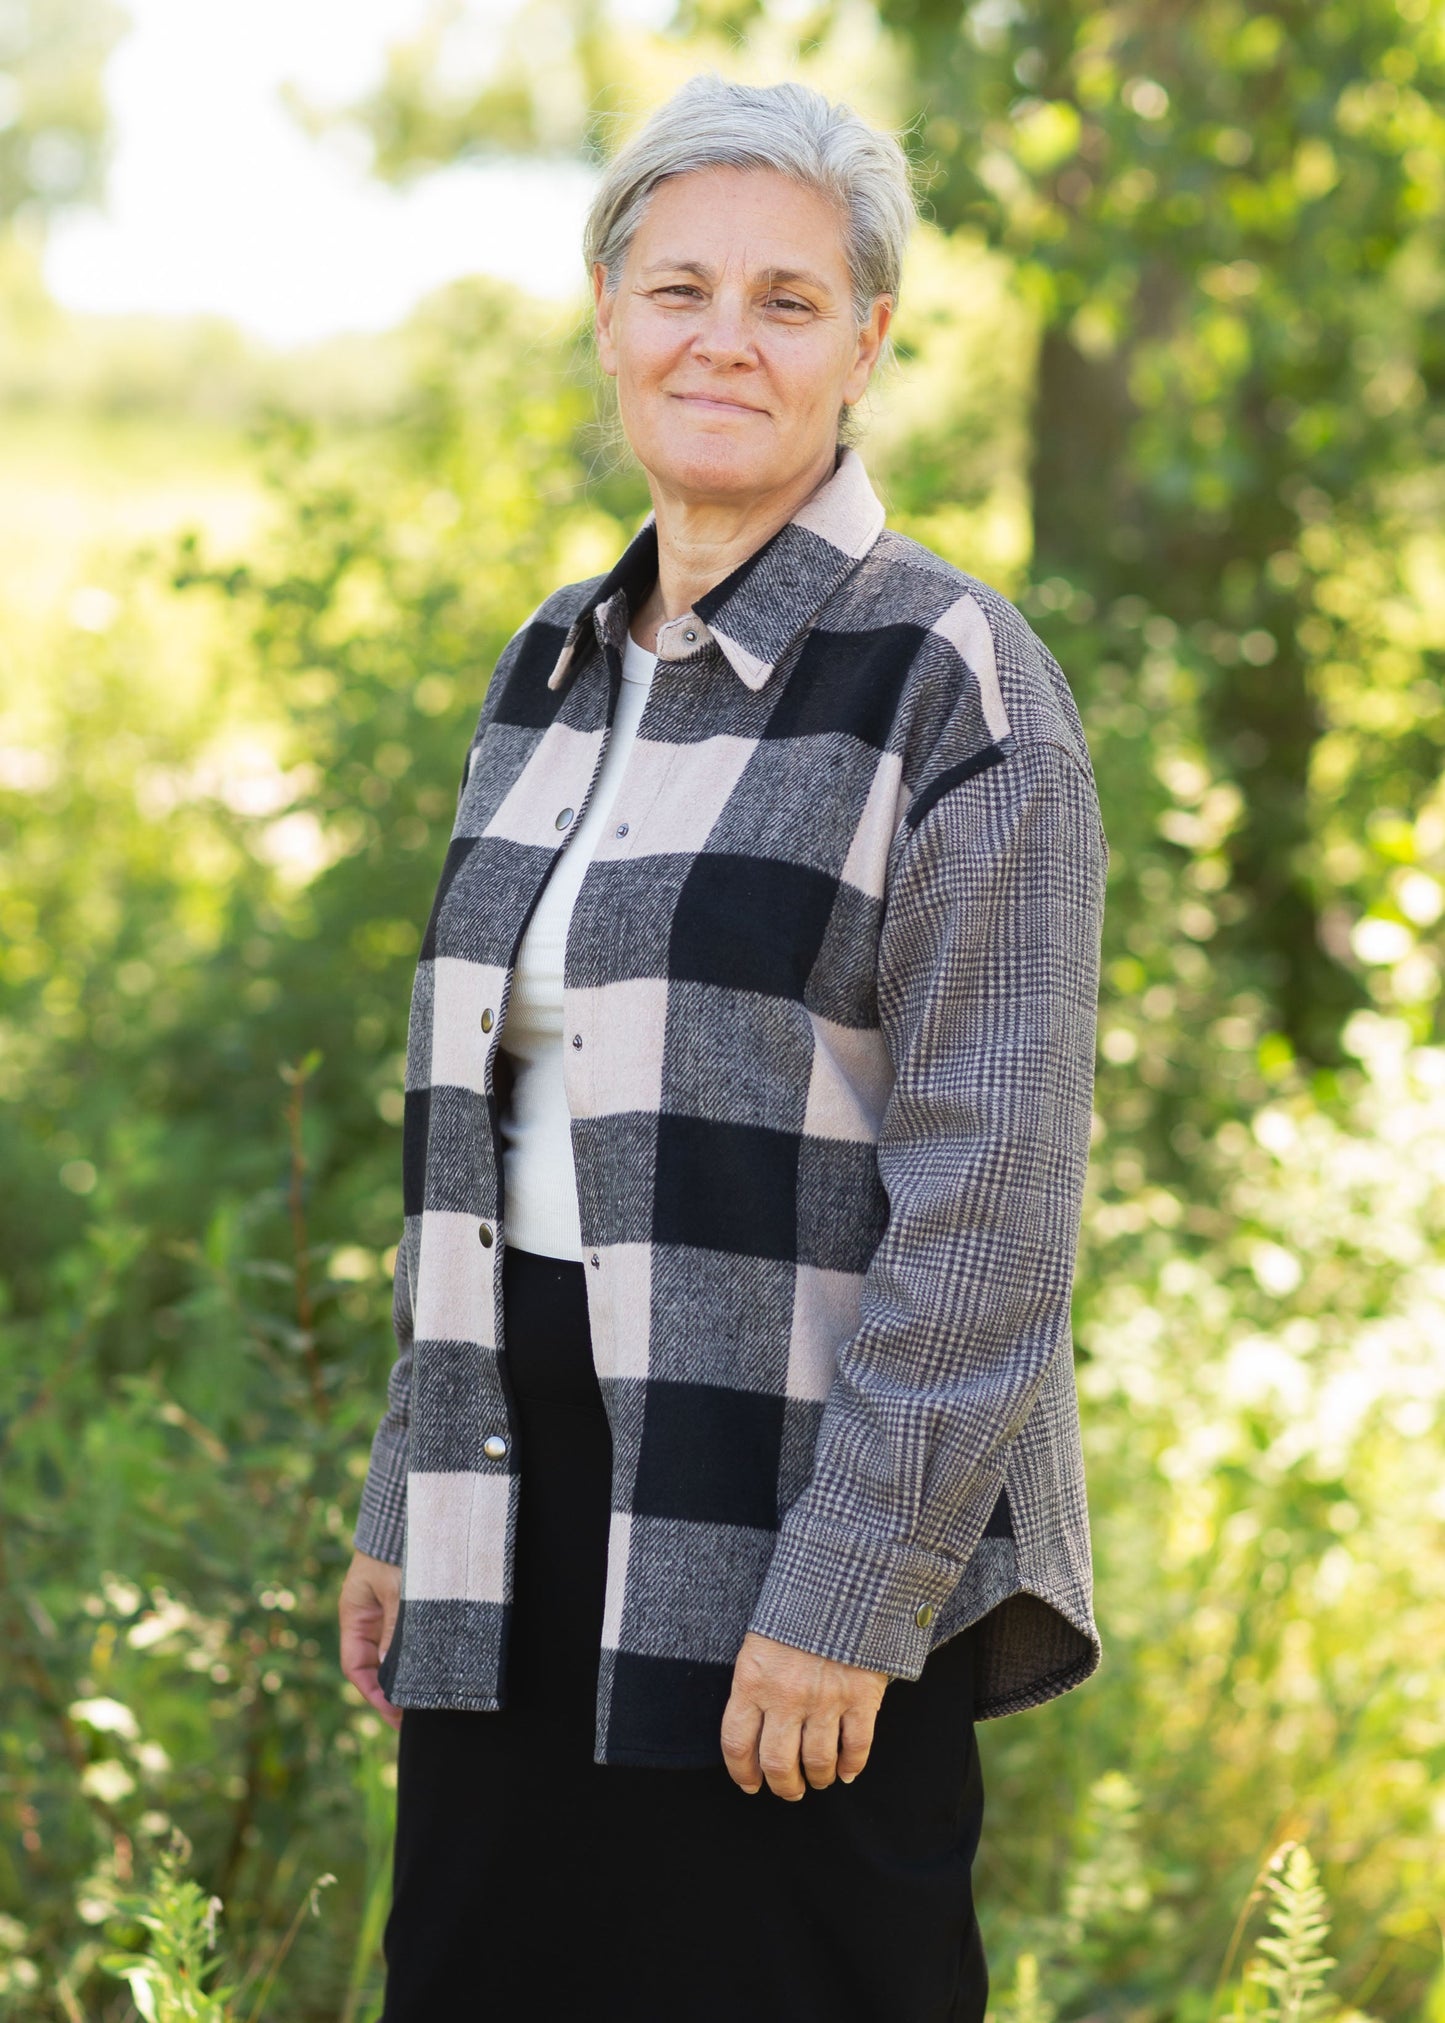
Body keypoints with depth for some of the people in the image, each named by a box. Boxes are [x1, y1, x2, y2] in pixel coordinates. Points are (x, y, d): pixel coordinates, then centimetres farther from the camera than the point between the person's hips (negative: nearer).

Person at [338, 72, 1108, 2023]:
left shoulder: (953, 680, -10)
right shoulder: (559, 670, 11)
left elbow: (990, 1194, -14)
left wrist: (847, 1589, -18)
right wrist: (409, 1500, 14)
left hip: (794, 1521, -6)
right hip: (527, 1527, 7)